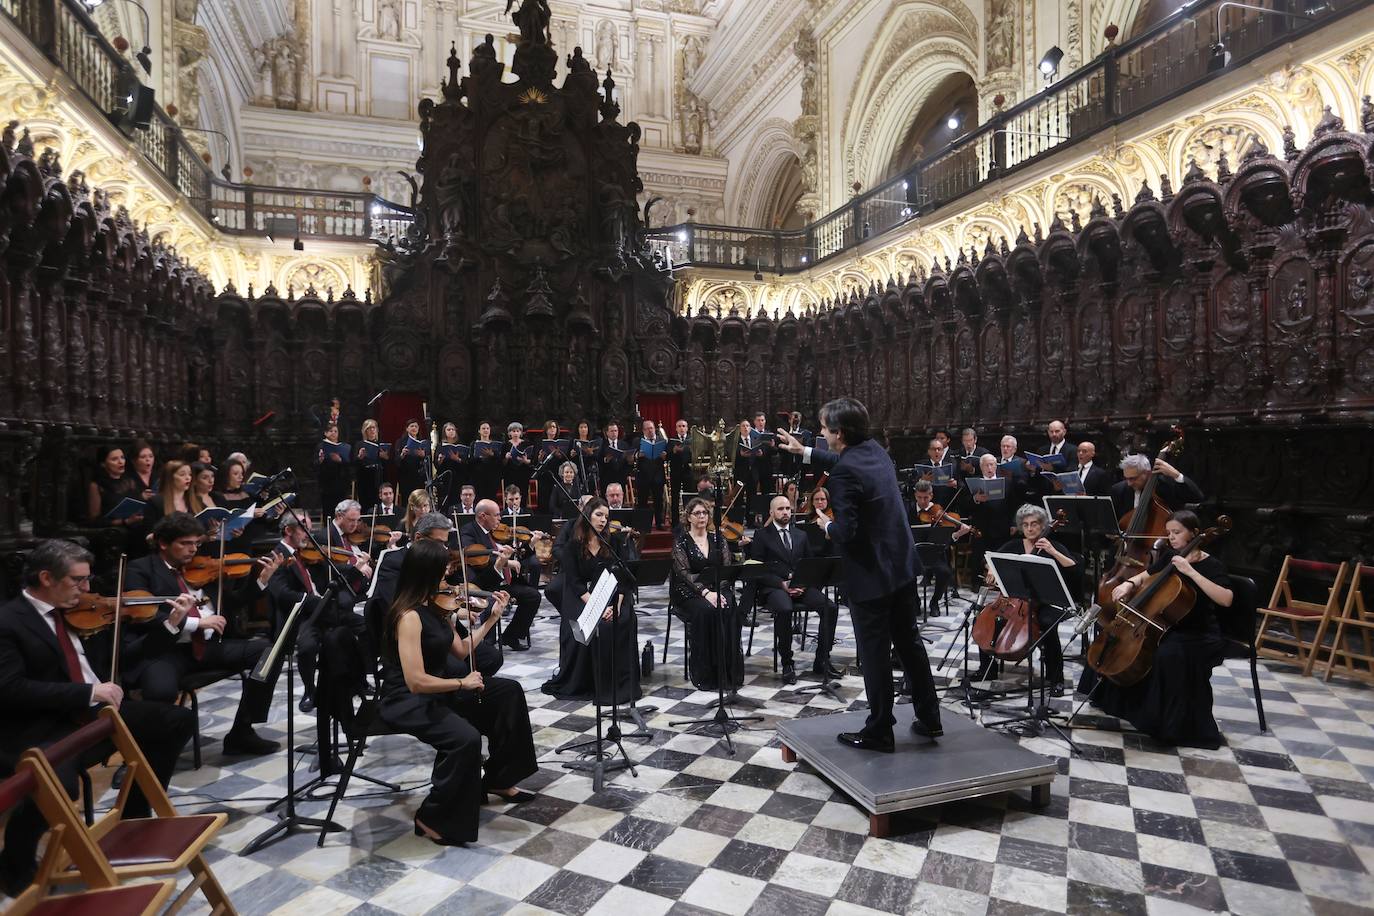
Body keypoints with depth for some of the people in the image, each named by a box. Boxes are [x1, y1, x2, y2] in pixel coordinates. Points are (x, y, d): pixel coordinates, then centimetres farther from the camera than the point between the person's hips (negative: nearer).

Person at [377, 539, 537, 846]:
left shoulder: (433, 607, 2)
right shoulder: (409, 616, -26)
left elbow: (460, 651, 7)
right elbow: (416, 682, -30)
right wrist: (462, 683, -17)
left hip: (438, 689, 10)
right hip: (408, 701, -9)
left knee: (509, 691, 5)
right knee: (466, 738, -32)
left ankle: (498, 779, 17)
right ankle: (434, 819, -8)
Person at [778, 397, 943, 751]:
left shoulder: (845, 472, -23)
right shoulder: (874, 450, 4)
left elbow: (846, 532, -27)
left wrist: (827, 525, -6)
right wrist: (803, 452, 28)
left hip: (870, 574, -9)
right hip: (901, 565, 9)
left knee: (875, 653, 5)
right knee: (908, 642, 20)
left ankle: (879, 731, 18)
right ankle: (929, 718, 31)